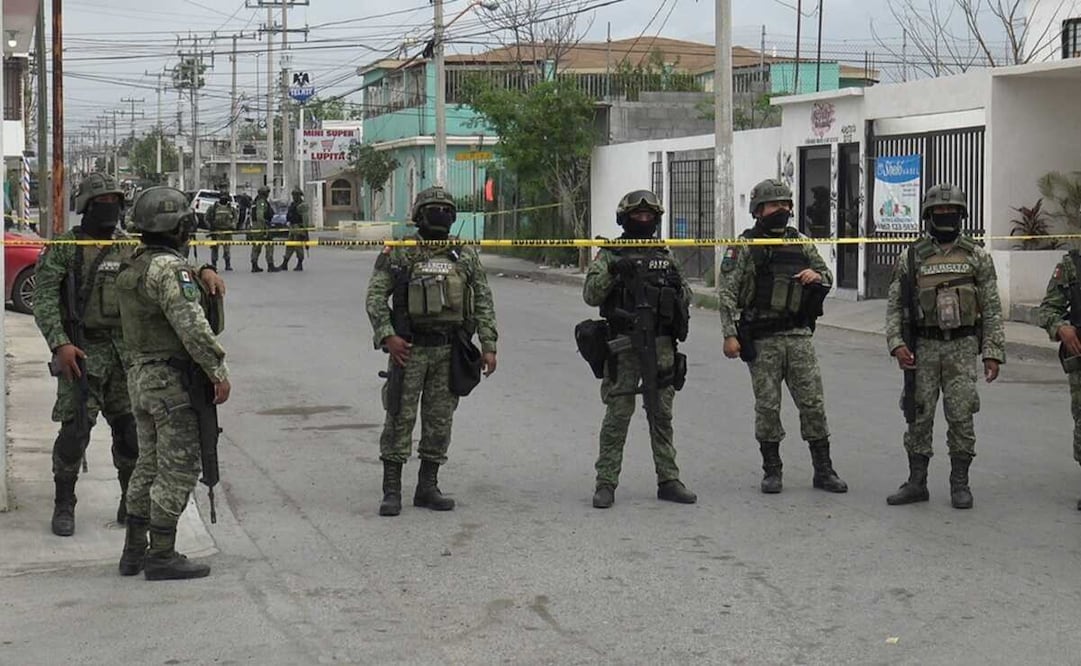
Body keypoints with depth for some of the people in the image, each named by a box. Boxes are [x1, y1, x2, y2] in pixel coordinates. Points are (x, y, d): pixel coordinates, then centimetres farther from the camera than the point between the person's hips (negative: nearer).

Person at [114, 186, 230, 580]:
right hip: (172, 379, -10)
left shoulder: (134, 268, 13)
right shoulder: (169, 267, -18)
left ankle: (134, 551, 22)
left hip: (141, 375, 10)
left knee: (149, 465, 16)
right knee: (178, 469, -4)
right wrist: (218, 370, -20)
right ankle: (162, 556, -2)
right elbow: (191, 325, -25)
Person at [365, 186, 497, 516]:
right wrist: (387, 336, -14)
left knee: (439, 420, 7)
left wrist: (488, 345, 2)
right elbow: (375, 295, -3)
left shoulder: (466, 256, 8)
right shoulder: (399, 254, -2)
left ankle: (427, 487, 17)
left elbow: (483, 301, 9)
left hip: (449, 350, 3)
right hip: (409, 349, -3)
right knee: (400, 418, -3)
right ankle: (391, 490, 2)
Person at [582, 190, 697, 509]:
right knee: (617, 415, -4)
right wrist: (613, 271, -22)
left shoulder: (664, 256, 15)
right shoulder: (611, 255, 2)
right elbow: (590, 295, -7)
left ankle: (668, 481, 14)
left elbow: (686, 294, 20)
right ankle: (606, 483, 1)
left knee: (662, 415, 8)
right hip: (624, 345, -4)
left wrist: (676, 285, -2)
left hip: (661, 345, 4)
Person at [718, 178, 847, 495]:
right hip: (762, 340, -3)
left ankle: (823, 471, 9)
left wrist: (817, 276, -4)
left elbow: (827, 276, 21)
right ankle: (772, 471, 13)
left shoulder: (801, 243, 10)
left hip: (799, 336, 3)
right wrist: (729, 335, -13)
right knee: (767, 407, 2)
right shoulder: (744, 247, -3)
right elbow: (727, 293, -6)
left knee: (813, 403, 2)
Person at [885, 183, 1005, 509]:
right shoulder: (910, 257, 5)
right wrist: (896, 344, -8)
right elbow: (894, 305, 5)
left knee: (961, 417, -1)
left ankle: (960, 483, 9)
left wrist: (993, 353, -1)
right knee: (919, 416, 3)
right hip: (923, 347, 1)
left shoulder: (977, 257, 5)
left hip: (962, 347, -1)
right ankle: (916, 482, 12)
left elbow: (992, 309, 5)